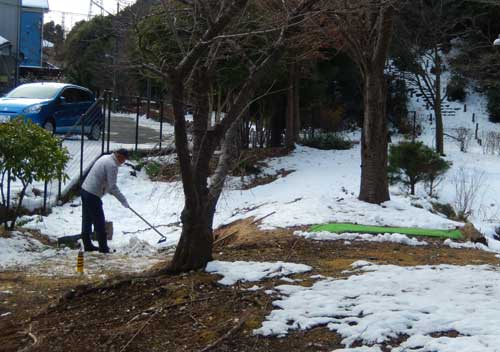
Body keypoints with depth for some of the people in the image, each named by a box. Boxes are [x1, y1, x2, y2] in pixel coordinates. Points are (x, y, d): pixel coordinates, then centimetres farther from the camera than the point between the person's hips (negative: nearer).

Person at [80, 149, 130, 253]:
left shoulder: (106, 158, 13)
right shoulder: (112, 165, -17)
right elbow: (113, 187, -20)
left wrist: (109, 191, 21)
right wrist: (123, 200, -15)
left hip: (85, 190, 10)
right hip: (93, 195, -10)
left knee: (87, 220, 15)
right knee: (99, 223, -3)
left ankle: (87, 245, 23)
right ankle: (103, 248, 1)